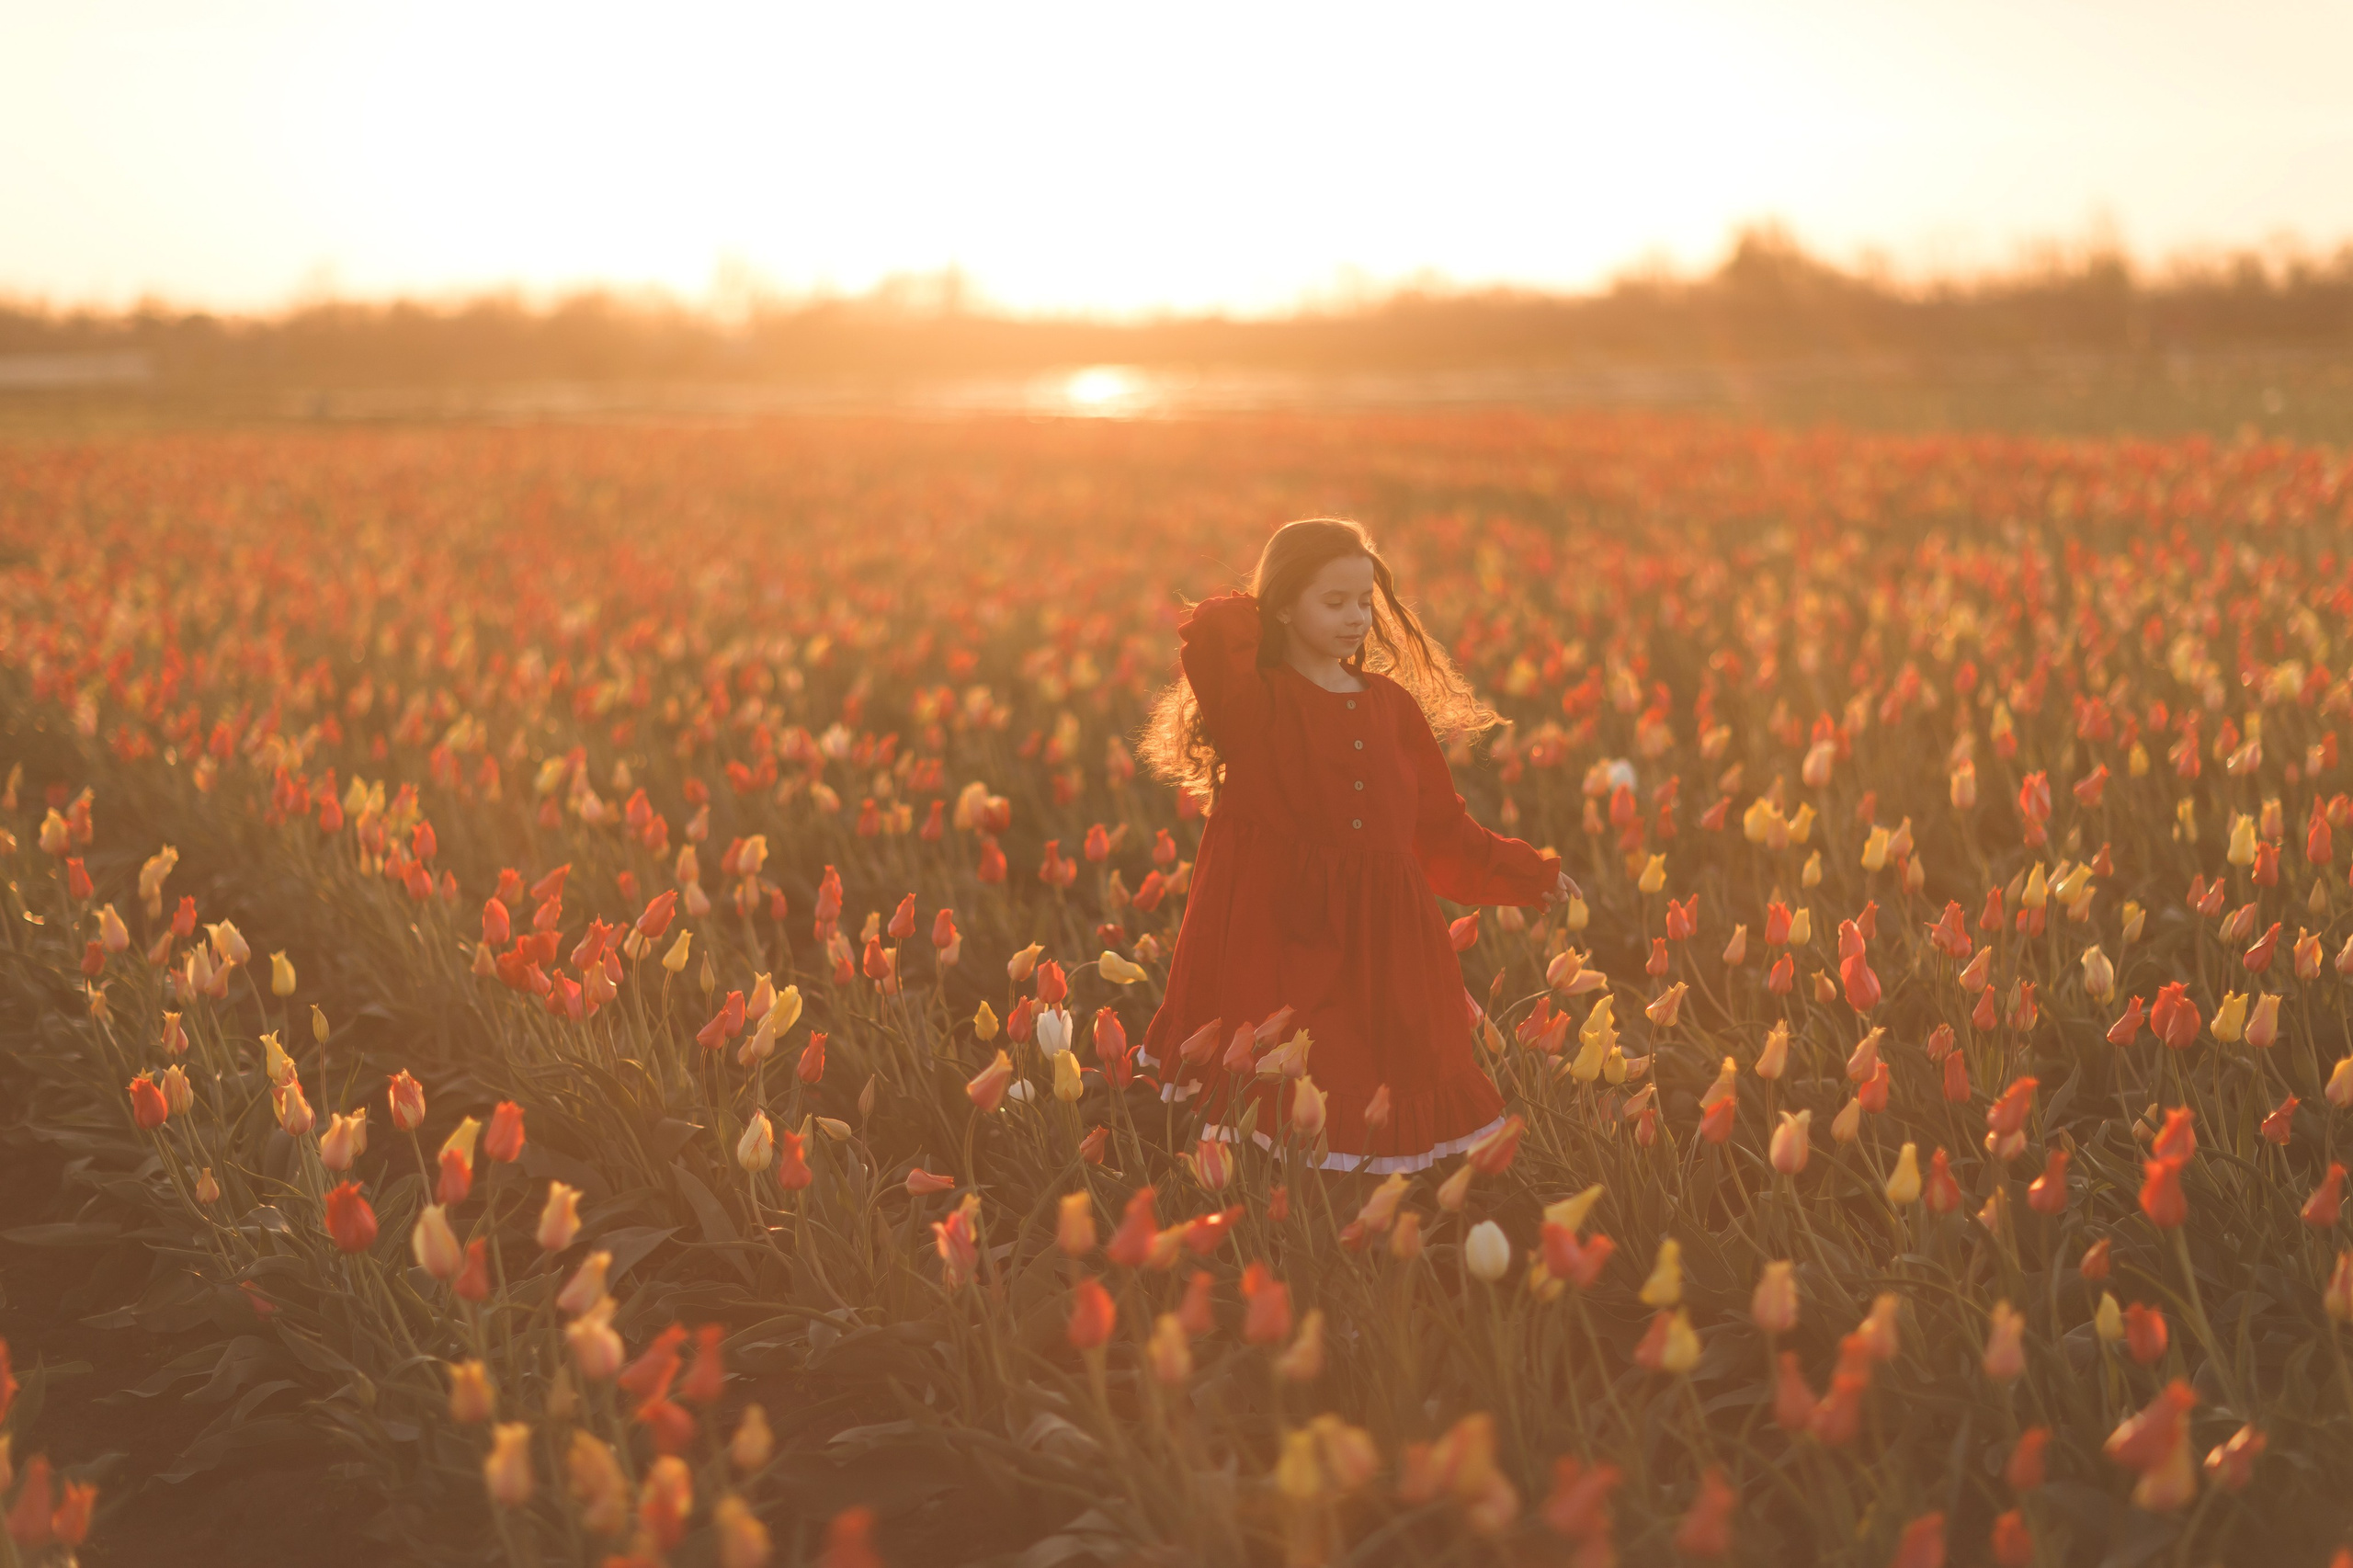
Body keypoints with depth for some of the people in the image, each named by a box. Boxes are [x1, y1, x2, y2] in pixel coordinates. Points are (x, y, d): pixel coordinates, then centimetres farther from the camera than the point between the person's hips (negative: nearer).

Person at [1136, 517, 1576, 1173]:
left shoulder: (1394, 706, 12)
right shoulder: (1255, 704, -4)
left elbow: (1441, 826, 19)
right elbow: (1208, 637, -26)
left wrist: (1526, 873, 14)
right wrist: (1248, 616, -5)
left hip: (1384, 947, 5)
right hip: (1278, 946, -4)